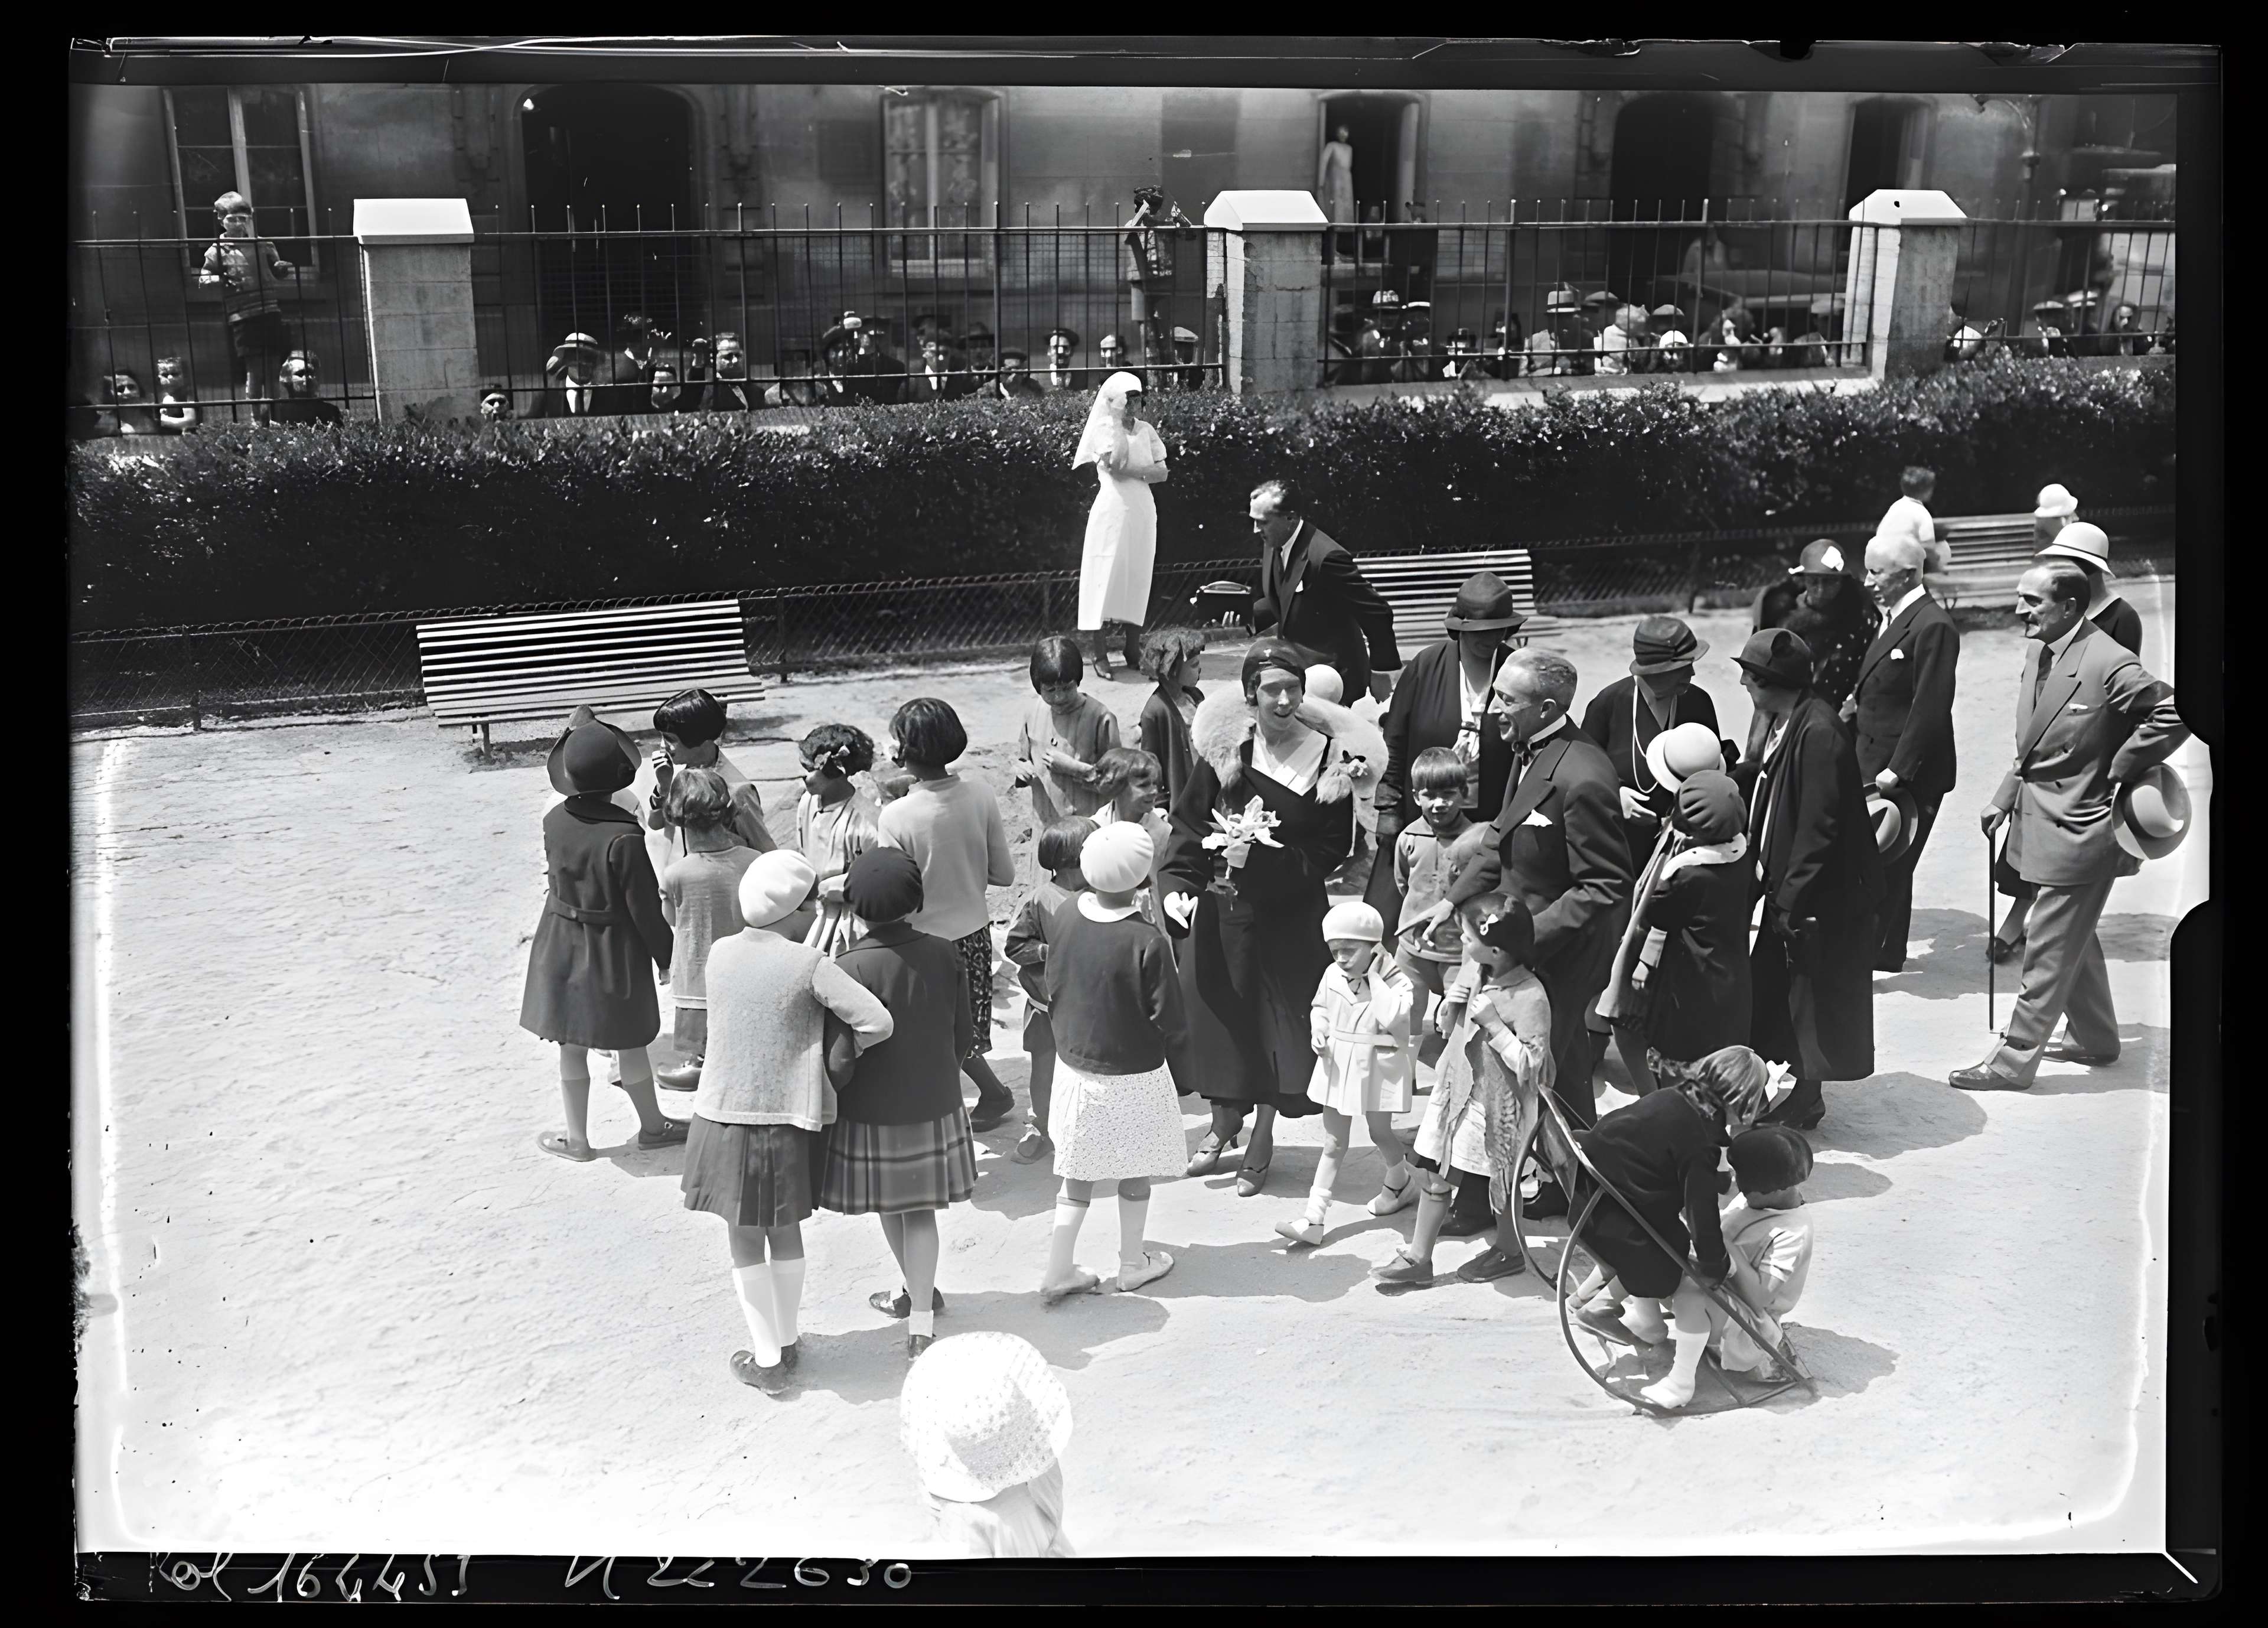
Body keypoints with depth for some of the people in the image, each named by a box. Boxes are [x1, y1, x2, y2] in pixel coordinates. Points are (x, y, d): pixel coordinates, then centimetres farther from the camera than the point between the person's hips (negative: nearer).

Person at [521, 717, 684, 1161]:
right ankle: (653, 1126, 32)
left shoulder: (554, 821, -9)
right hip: (613, 951, -4)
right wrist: (666, 957, -4)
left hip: (562, 945, 4)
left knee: (571, 1047, 15)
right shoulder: (623, 837, -25)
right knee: (631, 1045, 14)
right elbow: (645, 910, -18)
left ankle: (577, 1138, 26)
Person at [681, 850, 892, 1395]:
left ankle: (768, 1360, 18)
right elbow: (878, 1022, -19)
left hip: (724, 1116, 2)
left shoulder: (720, 954, -3)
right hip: (787, 1119, -2)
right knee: (785, 1232, 19)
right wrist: (844, 1048, 1)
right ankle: (786, 1343, 31)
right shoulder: (809, 965, -15)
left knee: (745, 1241, 13)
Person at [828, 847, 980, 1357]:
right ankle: (921, 1317, 12)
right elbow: (964, 1036, 0)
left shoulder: (851, 967, -20)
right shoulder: (944, 955, -8)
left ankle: (922, 1293, 35)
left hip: (872, 1110, -3)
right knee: (920, 1211, 12)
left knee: (891, 1209, 18)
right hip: (934, 1104, 3)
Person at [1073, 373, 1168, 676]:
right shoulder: (1103, 429, -3)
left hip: (1142, 512, 5)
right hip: (1112, 511, -5)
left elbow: (1162, 472, 4)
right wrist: (1116, 421, -12)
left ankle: (1133, 649, 16)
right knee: (1105, 578, -5)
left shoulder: (1146, 431, 11)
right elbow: (1114, 463, -19)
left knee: (1138, 578, 8)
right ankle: (1100, 654, -2)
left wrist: (1132, 473, -11)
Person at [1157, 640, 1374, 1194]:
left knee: (1279, 1022, 6)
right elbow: (1189, 826, -3)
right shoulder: (1223, 745, -6)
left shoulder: (1329, 757, -10)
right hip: (1221, 909, 2)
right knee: (1217, 1016, 11)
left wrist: (1260, 859, -19)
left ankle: (1262, 1137, 28)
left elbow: (1331, 851, -7)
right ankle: (1225, 1122, 36)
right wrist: (1177, 886, -18)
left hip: (1290, 918, -2)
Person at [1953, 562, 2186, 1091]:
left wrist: (2119, 771, -17)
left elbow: (2174, 715, -22)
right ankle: (2097, 1042, 37)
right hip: (2040, 822, 9)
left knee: (2048, 953, -1)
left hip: (2077, 834, -9)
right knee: (2073, 943, 21)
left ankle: (2014, 1062, 7)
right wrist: (2004, 797, 10)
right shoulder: (2039, 654, 6)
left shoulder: (2110, 664, -21)